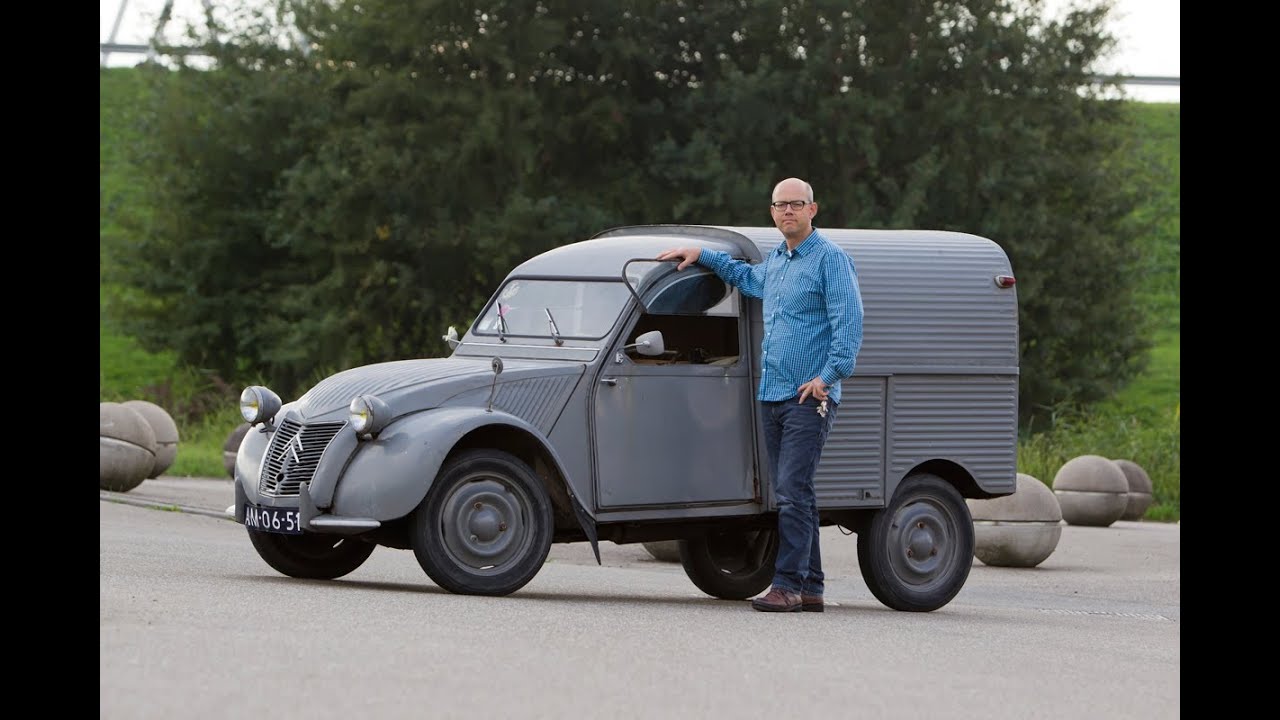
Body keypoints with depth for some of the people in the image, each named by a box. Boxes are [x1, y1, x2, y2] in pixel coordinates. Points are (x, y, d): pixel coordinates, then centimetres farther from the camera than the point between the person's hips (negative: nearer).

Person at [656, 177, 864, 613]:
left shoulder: (831, 259, -7)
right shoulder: (775, 260, 18)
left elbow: (849, 323, -14)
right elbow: (746, 278, 42)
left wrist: (829, 376, -20)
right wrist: (701, 256, 35)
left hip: (809, 397, -8)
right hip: (771, 394, 8)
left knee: (792, 490, -14)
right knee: (792, 492, 8)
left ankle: (787, 585, -15)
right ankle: (810, 588, 11)